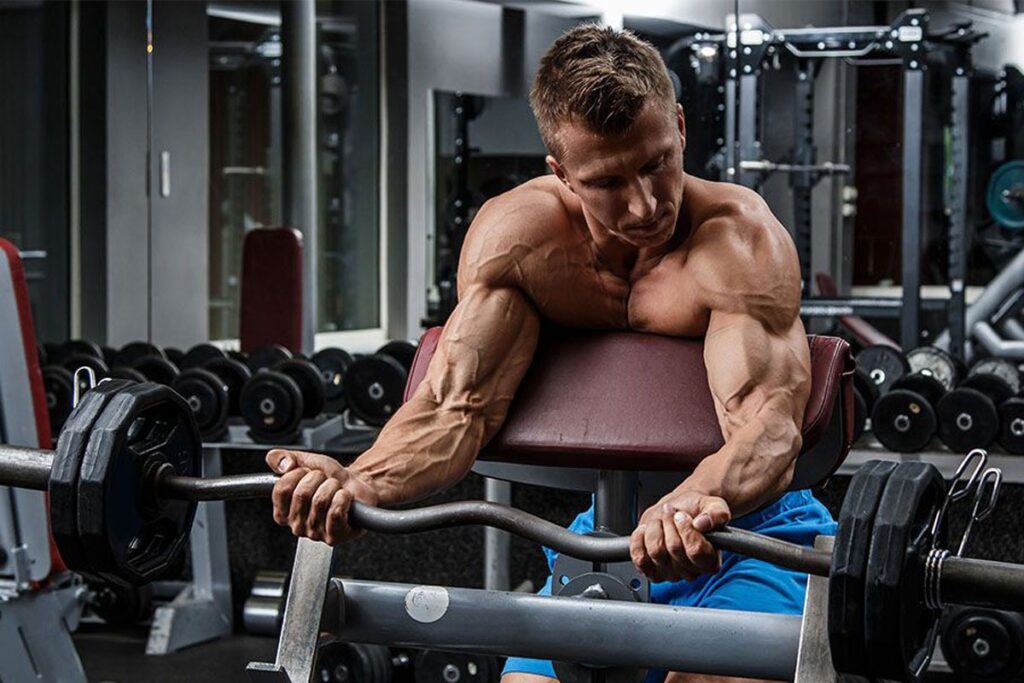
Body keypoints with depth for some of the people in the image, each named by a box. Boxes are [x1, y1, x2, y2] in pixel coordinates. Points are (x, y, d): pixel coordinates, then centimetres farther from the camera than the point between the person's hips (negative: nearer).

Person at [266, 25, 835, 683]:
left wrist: (699, 504, -59)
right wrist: (358, 484, -42)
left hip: (747, 530, -4)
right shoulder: (515, 234, -10)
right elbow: (460, 403, -20)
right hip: (608, 530, 4)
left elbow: (768, 420, -36)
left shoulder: (740, 238, -22)